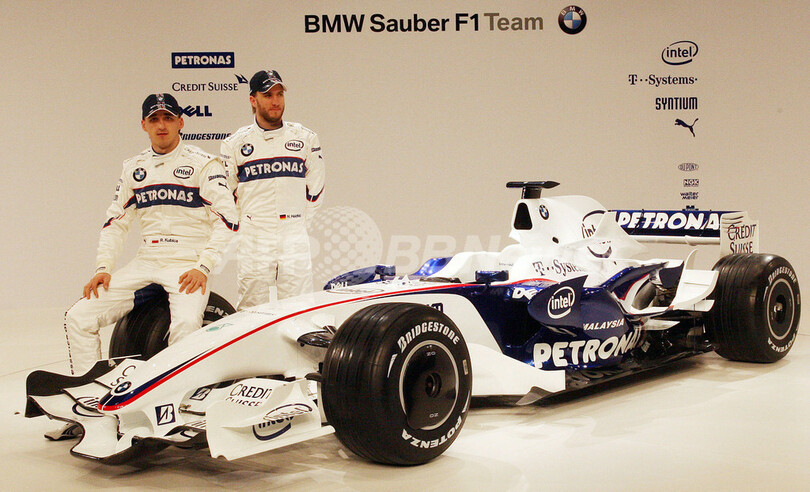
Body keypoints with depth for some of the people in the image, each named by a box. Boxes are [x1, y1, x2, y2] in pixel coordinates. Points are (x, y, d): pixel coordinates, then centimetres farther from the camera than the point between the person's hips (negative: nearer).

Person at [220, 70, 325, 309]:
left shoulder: (306, 138, 7)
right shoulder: (235, 143, 4)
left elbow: (315, 189, 13)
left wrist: (296, 223, 9)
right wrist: (244, 224, 9)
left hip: (295, 242, 1)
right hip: (253, 242, 0)